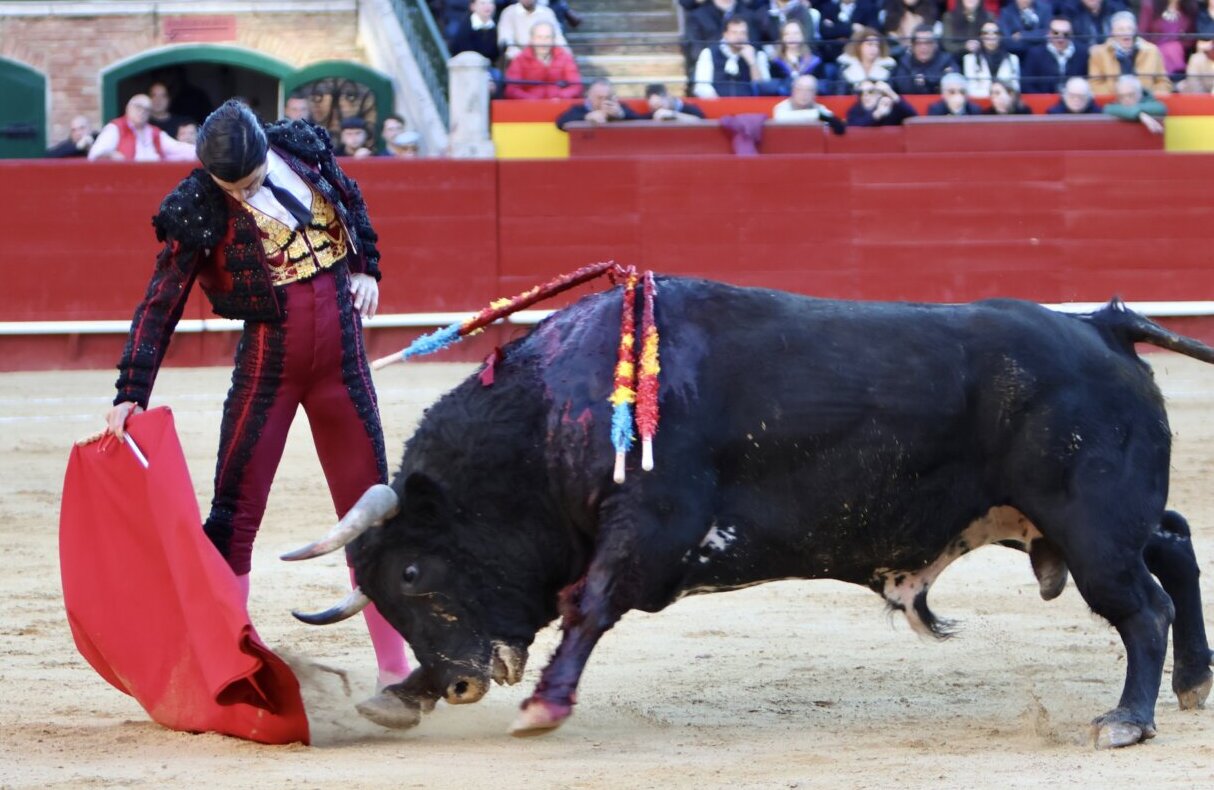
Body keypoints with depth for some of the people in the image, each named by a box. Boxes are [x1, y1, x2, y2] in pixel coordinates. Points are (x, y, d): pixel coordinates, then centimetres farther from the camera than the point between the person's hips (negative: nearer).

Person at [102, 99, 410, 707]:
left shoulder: (303, 149, -5)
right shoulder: (197, 211, -14)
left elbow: (351, 202, 18)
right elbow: (159, 308, -15)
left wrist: (366, 267, 12)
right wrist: (130, 395, -21)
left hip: (341, 357, 3)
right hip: (267, 360, -3)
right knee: (234, 512, -4)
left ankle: (394, 666, 16)